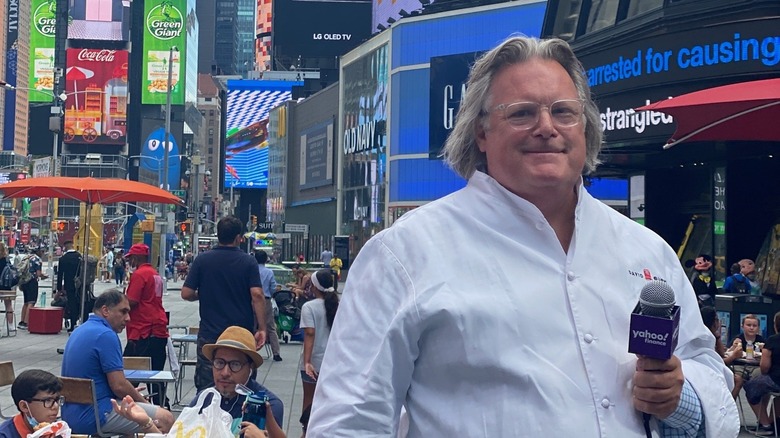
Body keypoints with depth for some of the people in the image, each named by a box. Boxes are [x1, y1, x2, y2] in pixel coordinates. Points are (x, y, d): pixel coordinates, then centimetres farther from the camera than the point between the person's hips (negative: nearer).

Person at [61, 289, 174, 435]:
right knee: (165, 418, -9)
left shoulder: (79, 331, 12)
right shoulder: (106, 335, -17)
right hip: (96, 416, -10)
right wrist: (144, 402, -2)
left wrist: (132, 392, 20)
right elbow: (119, 385, -20)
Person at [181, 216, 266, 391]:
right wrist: (261, 329, -9)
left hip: (209, 335, 0)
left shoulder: (202, 260, -1)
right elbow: (257, 295, -13)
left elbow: (186, 293, -4)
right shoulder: (248, 262, -4)